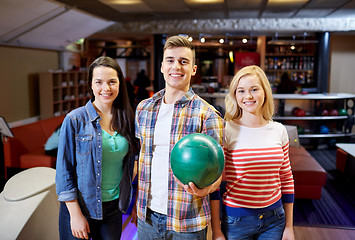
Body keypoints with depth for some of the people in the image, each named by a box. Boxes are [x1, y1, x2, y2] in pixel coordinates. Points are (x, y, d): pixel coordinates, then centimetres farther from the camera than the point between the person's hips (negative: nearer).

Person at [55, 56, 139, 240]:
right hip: (80, 207, -3)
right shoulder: (75, 120, -11)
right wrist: (76, 214, -11)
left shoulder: (126, 119, 0)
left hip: (114, 208, 3)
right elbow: (64, 171, -9)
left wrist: (132, 204, 5)